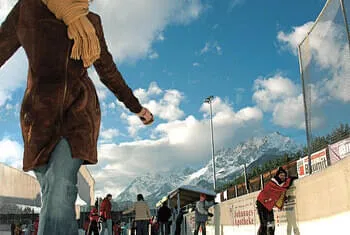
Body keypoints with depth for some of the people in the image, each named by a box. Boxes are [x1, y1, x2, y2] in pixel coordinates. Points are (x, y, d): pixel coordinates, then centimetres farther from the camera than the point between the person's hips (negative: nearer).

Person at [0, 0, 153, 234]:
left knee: (60, 184, -21)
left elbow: (109, 72, 20)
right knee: (54, 192, -3)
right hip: (42, 113, 0)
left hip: (80, 110, 0)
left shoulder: (91, 23, 11)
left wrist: (136, 107, 24)